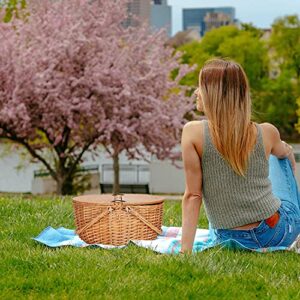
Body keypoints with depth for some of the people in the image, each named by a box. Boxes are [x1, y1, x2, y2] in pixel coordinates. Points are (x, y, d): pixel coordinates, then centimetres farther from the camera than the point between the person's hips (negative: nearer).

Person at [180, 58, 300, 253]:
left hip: (231, 237, 0)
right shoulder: (266, 133, -8)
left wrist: (186, 250, -10)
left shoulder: (193, 132, -15)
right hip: (281, 233, 0)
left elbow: (192, 195, -15)